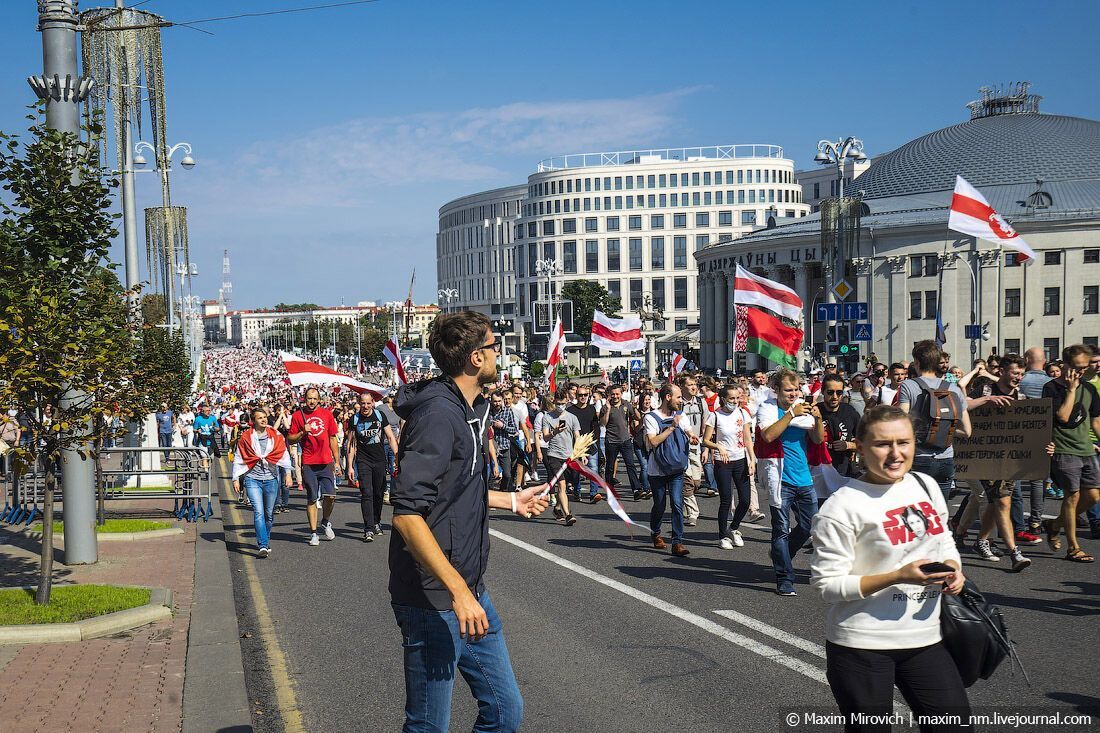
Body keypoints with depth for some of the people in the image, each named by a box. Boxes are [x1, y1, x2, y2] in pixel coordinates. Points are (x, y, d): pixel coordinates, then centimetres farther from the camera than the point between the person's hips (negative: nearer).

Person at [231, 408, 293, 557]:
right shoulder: (246, 437, 3)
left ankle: (265, 541, 30)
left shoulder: (275, 435, 6)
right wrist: (236, 479, 4)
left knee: (269, 513, 10)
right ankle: (263, 546, -18)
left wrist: (287, 473, 1)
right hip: (253, 479, -2)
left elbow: (284, 454, 9)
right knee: (258, 512, -14)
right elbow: (238, 459, 7)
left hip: (271, 479, 2)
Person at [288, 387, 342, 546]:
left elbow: (332, 439, 13)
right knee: (312, 499, 2)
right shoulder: (298, 415, 3)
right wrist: (303, 433, -13)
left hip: (326, 462, 1)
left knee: (330, 495, -7)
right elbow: (290, 439, 6)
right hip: (308, 464, -1)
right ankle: (313, 533, 10)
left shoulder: (326, 414, 8)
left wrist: (337, 461, 10)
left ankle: (326, 522, 20)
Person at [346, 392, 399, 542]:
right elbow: (351, 444, 4)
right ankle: (368, 530, -13)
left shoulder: (380, 415, 2)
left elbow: (390, 437, 3)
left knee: (379, 494, 9)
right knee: (366, 493, -11)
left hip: (380, 460, 2)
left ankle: (377, 523, 28)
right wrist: (350, 466, -1)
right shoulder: (355, 419, 0)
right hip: (363, 461, -2)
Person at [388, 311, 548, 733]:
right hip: (434, 602, -9)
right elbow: (407, 513, -27)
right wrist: (458, 590, -29)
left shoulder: (470, 409, 12)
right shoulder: (437, 413, -19)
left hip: (470, 591, 10)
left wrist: (510, 500, 24)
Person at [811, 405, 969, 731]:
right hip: (862, 645, -6)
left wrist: (953, 569, -2)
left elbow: (944, 542, 21)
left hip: (926, 638, 6)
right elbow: (827, 584, -15)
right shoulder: (843, 506, -15)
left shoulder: (925, 485, 5)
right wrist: (898, 577, -23)